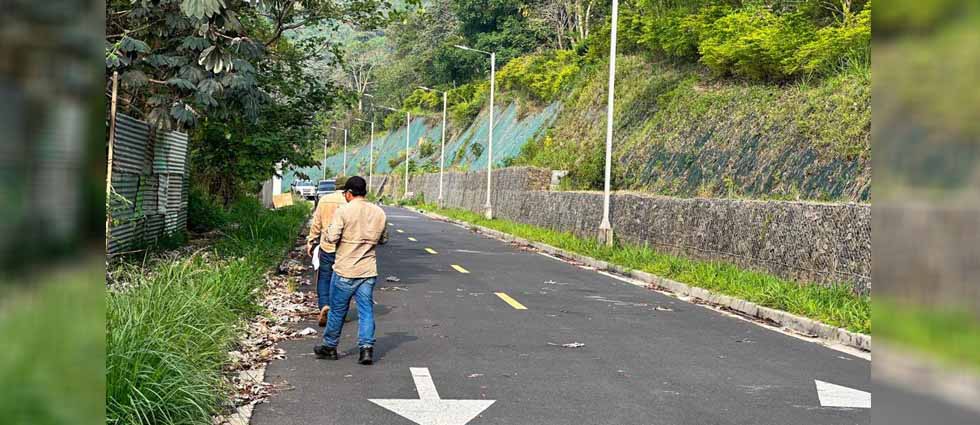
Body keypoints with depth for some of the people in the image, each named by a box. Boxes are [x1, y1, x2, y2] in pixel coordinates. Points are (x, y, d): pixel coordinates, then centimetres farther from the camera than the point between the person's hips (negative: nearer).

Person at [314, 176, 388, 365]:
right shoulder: (379, 212, 4)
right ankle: (367, 348, -1)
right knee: (366, 310, 6)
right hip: (368, 271, 3)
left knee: (337, 310, 11)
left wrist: (330, 229, 4)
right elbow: (383, 239, 14)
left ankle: (330, 347, 24)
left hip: (345, 271, -3)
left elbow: (332, 238, -16)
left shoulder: (343, 211, -11)